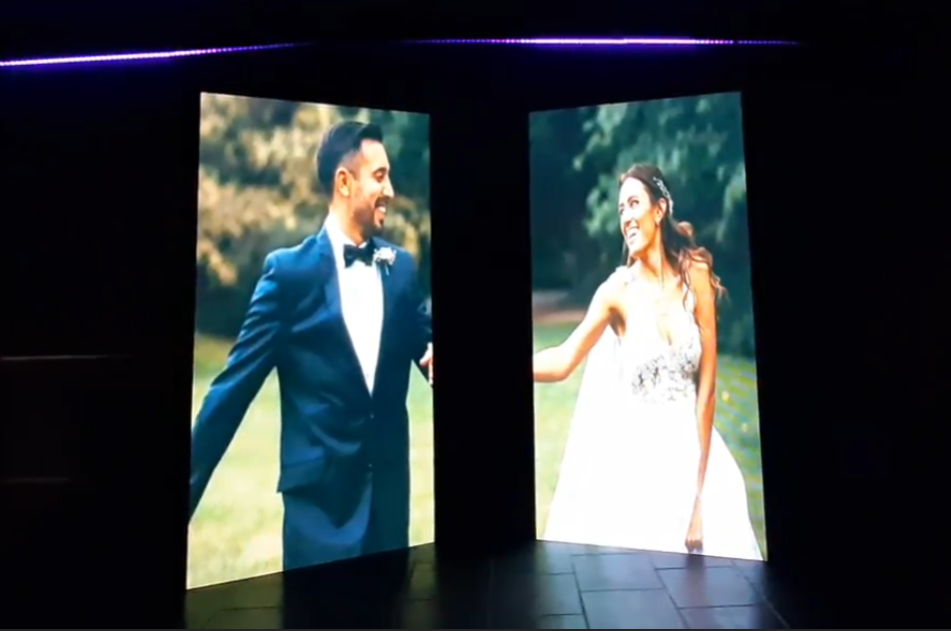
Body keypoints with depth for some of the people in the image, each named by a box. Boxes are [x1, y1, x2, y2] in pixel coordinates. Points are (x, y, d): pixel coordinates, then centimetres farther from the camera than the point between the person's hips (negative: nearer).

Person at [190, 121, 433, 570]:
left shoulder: (401, 267, 4)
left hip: (389, 487, 4)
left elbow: (425, 347, 8)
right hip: (321, 491, -4)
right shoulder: (289, 271, -8)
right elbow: (234, 386, -7)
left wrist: (431, 355, -17)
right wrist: (193, 486, -6)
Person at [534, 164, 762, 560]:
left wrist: (700, 491, -6)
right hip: (633, 454, -1)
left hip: (689, 449, 2)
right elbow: (563, 361, -16)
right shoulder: (617, 289, -5)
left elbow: (707, 385, -5)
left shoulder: (695, 275, -3)